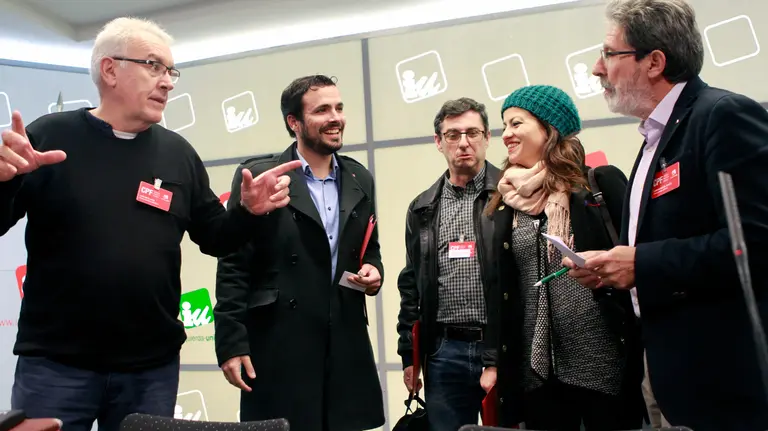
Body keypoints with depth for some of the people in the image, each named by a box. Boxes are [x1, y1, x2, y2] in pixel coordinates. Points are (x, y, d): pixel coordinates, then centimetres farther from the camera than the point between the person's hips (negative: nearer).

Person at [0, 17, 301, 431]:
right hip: (55, 363, -3)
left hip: (152, 367, 3)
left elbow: (215, 238, 11)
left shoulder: (178, 153, 7)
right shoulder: (50, 135, -3)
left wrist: (249, 210, -8)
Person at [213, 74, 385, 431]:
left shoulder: (360, 179, 11)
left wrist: (373, 270, -2)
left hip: (346, 348, 5)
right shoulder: (258, 176, -5)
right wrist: (231, 344, -10)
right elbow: (234, 268, -7)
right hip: (278, 349, -4)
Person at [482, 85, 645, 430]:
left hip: (605, 363, -3)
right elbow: (498, 291, 12)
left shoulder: (602, 183, -2)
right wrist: (495, 361, 10)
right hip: (536, 369, 4)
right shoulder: (505, 204, 10)